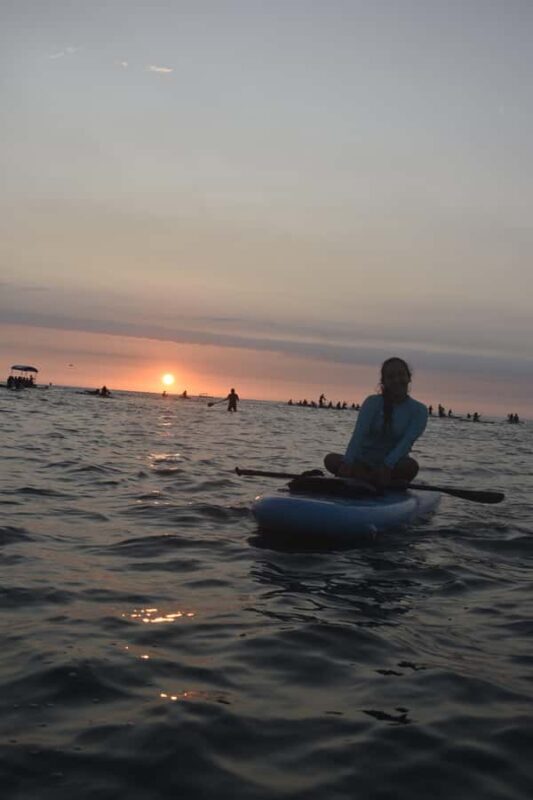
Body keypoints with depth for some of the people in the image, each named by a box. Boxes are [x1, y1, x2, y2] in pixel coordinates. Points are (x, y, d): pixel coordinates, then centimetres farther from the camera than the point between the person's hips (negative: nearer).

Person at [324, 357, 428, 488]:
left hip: (393, 466, -2)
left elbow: (407, 441, -18)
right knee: (331, 460, -26)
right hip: (363, 463, 2)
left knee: (411, 466, -33)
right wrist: (347, 462, -35)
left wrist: (387, 465, -36)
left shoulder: (419, 410, -2)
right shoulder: (373, 403, -1)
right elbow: (359, 434, -17)